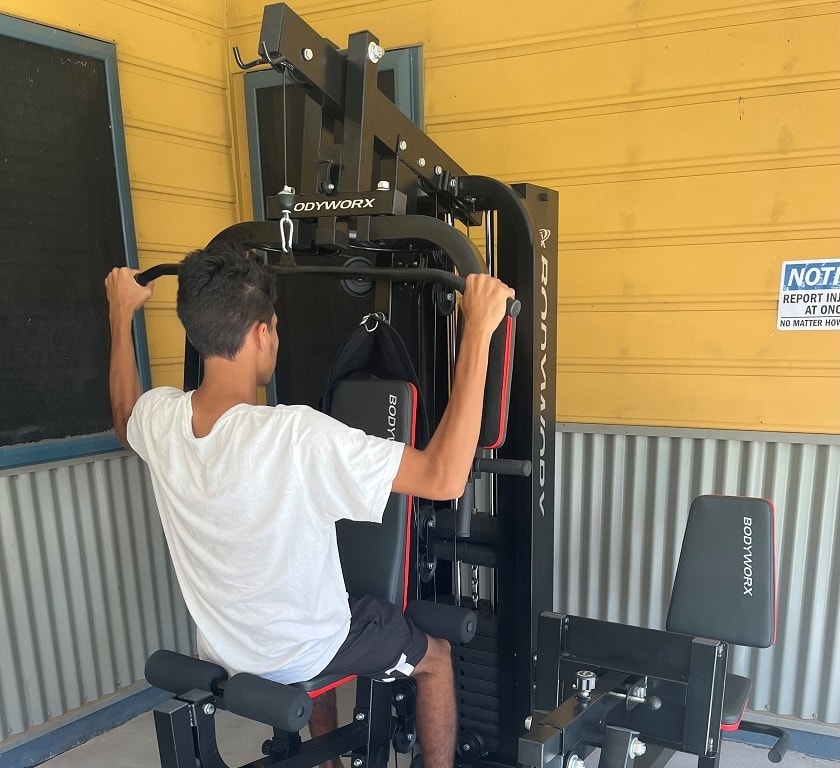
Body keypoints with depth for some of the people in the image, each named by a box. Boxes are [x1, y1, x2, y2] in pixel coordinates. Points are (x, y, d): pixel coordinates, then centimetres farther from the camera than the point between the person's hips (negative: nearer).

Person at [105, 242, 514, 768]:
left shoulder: (158, 419, -17)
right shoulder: (296, 436, -38)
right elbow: (444, 478, -38)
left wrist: (121, 315, 15)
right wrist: (479, 330, -38)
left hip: (221, 647, 6)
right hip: (297, 654, -6)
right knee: (434, 656, 20)